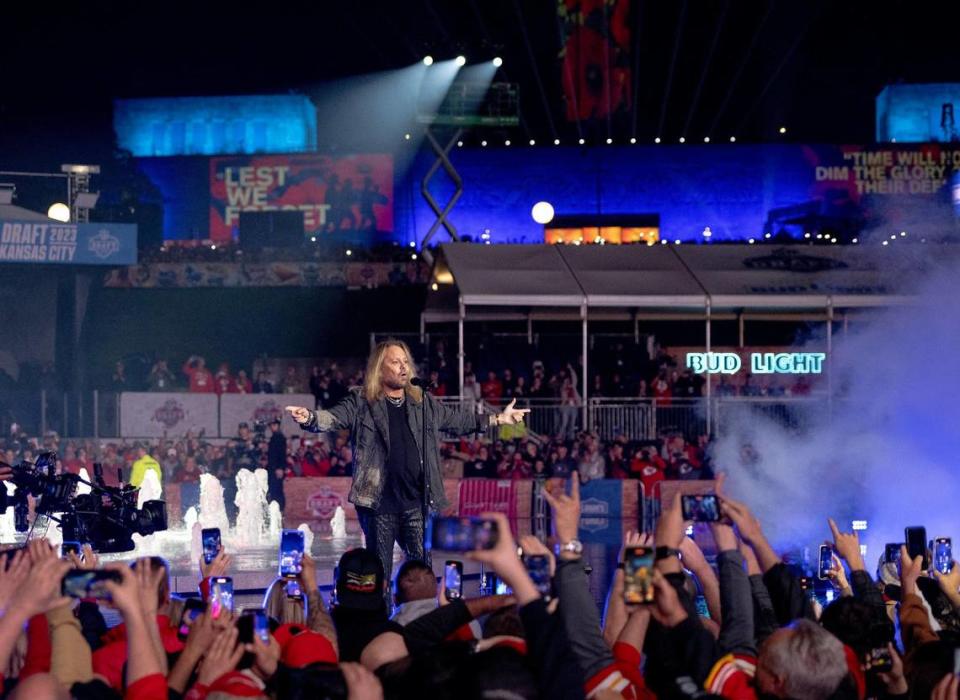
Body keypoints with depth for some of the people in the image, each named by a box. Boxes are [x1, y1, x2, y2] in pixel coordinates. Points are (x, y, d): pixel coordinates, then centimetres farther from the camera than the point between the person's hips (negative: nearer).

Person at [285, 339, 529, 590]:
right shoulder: (362, 404, 1)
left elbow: (459, 420, 25)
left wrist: (498, 419, 26)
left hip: (416, 502, 3)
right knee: (379, 571, 3)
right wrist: (310, 418, -34)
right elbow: (333, 418, -12)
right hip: (378, 502, -3)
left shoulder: (424, 404, 14)